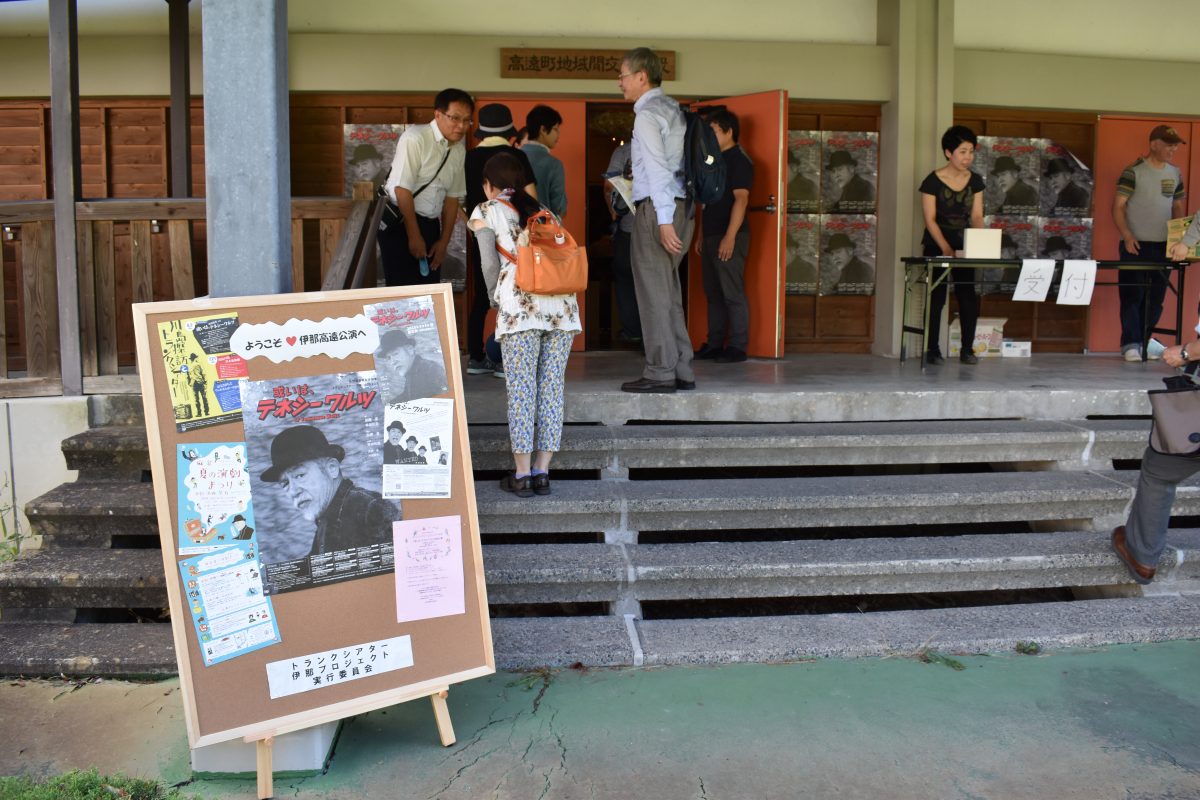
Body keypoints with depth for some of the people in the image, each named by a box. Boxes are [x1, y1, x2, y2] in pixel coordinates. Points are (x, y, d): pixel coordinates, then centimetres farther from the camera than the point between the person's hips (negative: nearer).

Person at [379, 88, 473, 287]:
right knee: (404, 289, -7)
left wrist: (444, 242, 7)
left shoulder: (459, 149, 5)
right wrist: (414, 237, -15)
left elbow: (452, 197, 10)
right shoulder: (415, 138, -14)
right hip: (399, 222, -6)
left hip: (430, 225, 6)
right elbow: (402, 190, -17)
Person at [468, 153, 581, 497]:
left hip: (521, 303, -4)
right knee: (552, 388, 6)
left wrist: (496, 302, 21)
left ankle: (522, 475, 3)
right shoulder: (541, 210, 25)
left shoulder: (485, 212, 13)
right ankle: (542, 472, 9)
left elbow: (491, 265, 5)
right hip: (562, 303, 4)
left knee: (521, 390, 0)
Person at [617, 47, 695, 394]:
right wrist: (673, 216, 18)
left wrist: (663, 221, -22)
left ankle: (660, 373, -2)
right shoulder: (673, 109, 18)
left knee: (654, 292, -5)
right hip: (682, 206, 9)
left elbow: (657, 169, -18)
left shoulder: (647, 114, -9)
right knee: (669, 292, 13)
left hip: (657, 208, -9)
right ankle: (681, 371, 16)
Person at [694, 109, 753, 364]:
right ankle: (714, 344, 16)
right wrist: (702, 235, 20)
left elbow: (741, 199, -16)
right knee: (713, 293, 10)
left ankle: (737, 347, -3)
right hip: (711, 235, 9)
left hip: (729, 237, -9)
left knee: (732, 293, -7)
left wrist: (730, 236, -23)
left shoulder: (739, 160, -8)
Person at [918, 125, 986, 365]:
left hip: (964, 246, 4)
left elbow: (976, 215, 1)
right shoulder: (933, 181, -10)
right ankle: (932, 349, 4)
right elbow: (930, 219, -13)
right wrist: (945, 247, -23)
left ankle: (967, 349, 5)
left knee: (969, 296, -2)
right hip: (936, 247, -4)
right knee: (937, 296, -3)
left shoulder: (975, 181, 4)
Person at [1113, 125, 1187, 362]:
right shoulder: (1133, 171, -6)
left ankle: (1144, 342, 16)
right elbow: (1118, 206, -8)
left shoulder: (1175, 173, 12)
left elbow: (1178, 206, 20)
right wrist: (1127, 236, -19)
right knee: (1132, 296, -4)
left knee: (1155, 298, 8)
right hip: (1136, 245, -6)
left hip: (1163, 246, 6)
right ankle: (1131, 344, -1)